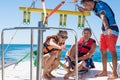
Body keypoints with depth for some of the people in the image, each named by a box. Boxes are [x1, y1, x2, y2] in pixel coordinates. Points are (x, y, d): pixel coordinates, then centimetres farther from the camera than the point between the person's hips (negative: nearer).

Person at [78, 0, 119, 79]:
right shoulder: (94, 6, 7)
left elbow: (103, 16, -39)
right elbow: (90, 9, 32)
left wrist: (107, 28, -56)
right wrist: (83, 9, 9)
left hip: (112, 30, -9)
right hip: (104, 31, 9)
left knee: (112, 51, -9)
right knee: (103, 51, 9)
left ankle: (114, 73, -5)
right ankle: (104, 71, 16)